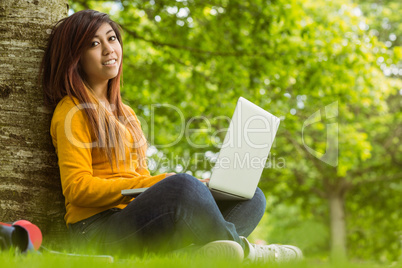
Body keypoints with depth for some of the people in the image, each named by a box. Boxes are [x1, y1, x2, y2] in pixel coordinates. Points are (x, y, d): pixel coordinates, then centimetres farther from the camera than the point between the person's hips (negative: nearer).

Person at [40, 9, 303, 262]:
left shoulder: (125, 113, 25)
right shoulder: (72, 111, 0)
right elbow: (77, 188, -10)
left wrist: (196, 187, 4)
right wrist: (157, 184, -17)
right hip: (98, 228, -8)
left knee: (252, 198, -6)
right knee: (182, 186, -36)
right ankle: (239, 248, -12)